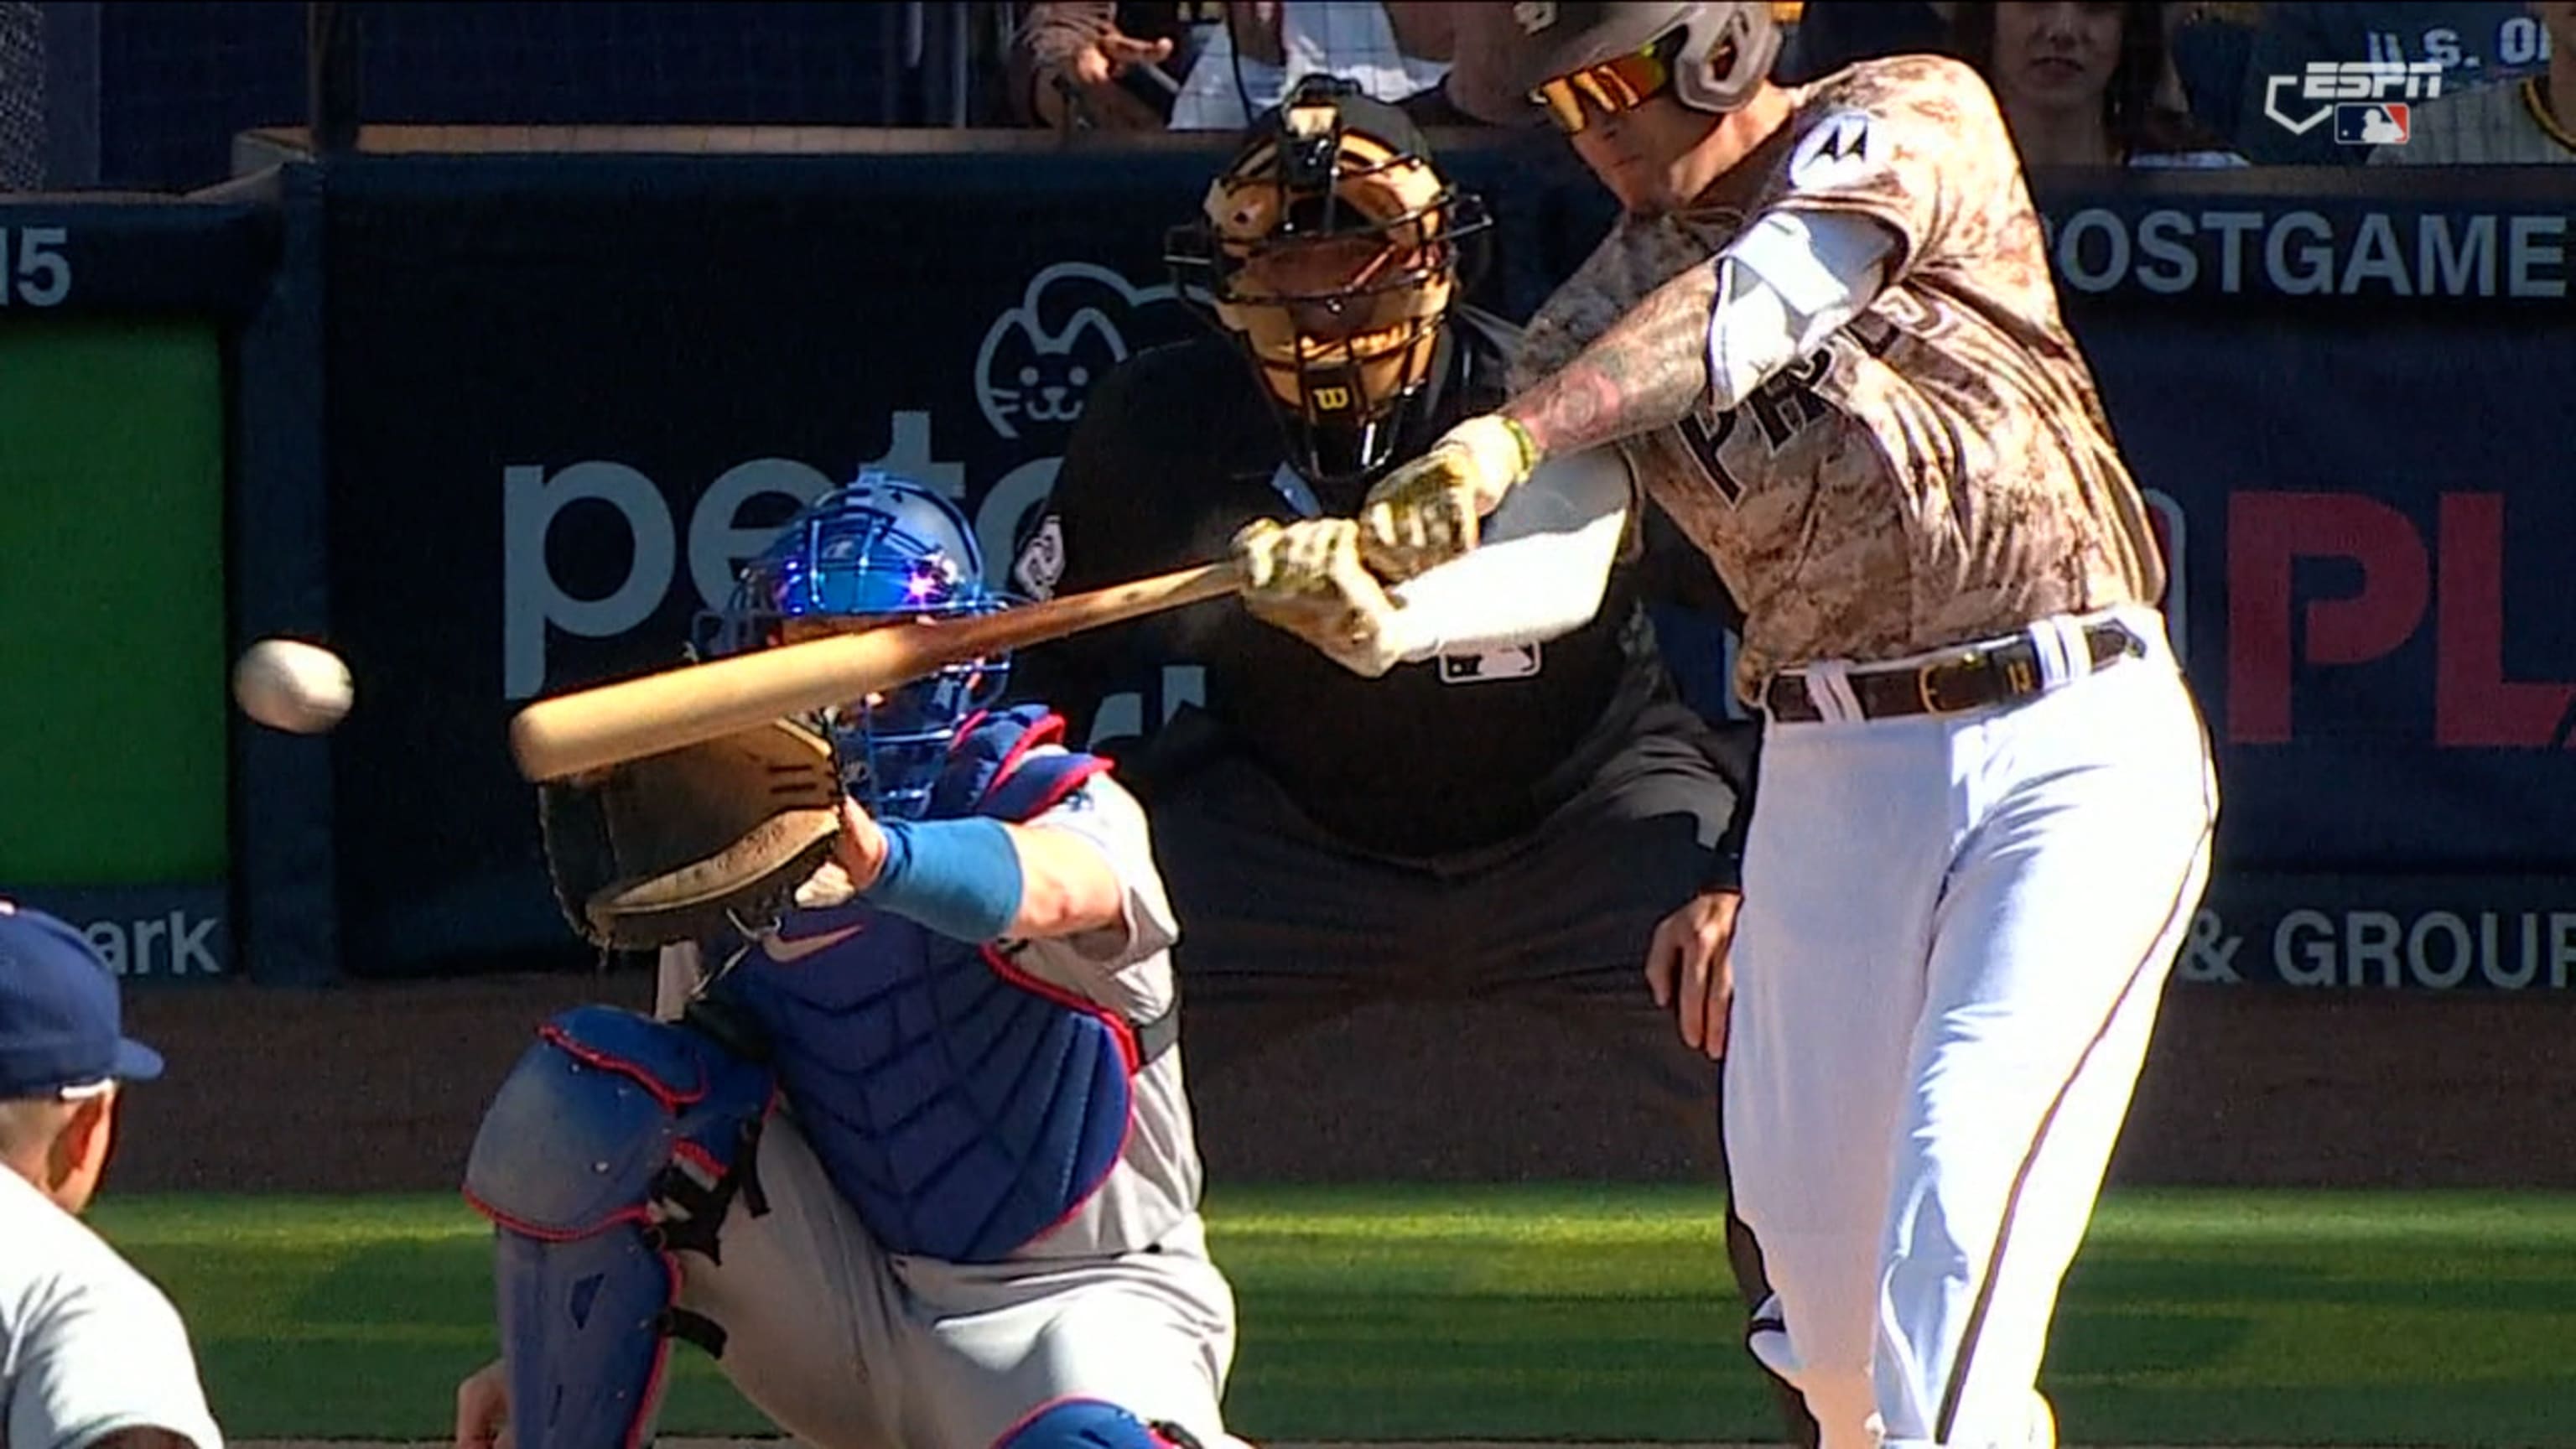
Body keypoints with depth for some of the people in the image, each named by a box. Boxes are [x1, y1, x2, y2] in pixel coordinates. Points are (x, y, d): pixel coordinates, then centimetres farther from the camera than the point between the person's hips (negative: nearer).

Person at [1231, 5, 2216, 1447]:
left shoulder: (1918, 117, -5)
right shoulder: (1606, 309, 6)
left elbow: (1765, 305, -23)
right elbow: (1550, 569, -9)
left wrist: (1509, 440, -35)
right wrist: (1377, 599, -31)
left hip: (2078, 745, -5)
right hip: (1835, 773, 5)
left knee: (1964, 1171, -18)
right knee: (1810, 1213, 5)